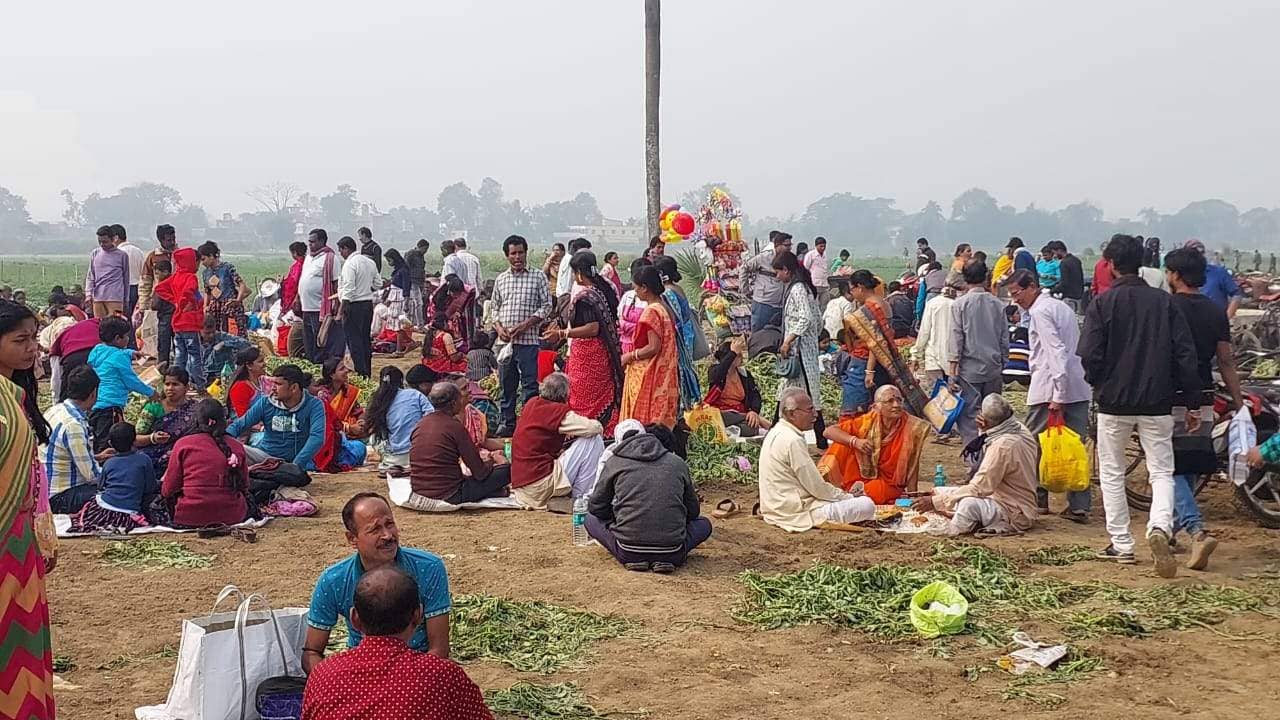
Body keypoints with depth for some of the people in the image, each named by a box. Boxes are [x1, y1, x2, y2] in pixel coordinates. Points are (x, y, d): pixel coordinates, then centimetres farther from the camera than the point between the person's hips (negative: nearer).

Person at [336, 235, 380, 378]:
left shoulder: (349, 264, -14)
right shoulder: (369, 262, 10)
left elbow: (348, 291, -19)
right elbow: (378, 284, 15)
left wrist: (340, 312, -18)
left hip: (354, 306, -8)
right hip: (369, 304, 8)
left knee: (354, 341, -4)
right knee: (365, 340, 14)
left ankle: (361, 373, -8)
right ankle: (368, 373, 19)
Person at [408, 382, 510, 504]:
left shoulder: (420, 424, 6)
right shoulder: (455, 426, -14)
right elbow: (480, 473, -11)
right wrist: (493, 461, 12)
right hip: (448, 496, -7)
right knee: (506, 470, -4)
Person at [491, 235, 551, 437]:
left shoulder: (537, 277, 2)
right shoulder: (500, 280, 13)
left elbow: (546, 305, -2)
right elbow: (495, 308, 18)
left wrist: (525, 325, -12)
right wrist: (499, 327, -1)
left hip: (528, 340, -4)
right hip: (505, 341, 4)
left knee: (530, 384, -5)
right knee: (506, 384, 9)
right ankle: (508, 422, 19)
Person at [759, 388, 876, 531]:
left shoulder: (776, 433, 10)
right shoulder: (793, 440, -21)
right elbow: (817, 488, -18)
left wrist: (844, 495, 12)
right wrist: (849, 497, -3)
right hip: (796, 513, -10)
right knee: (867, 505, -13)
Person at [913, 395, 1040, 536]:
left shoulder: (1003, 445, -28)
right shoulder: (1019, 428, 1)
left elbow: (979, 488, -28)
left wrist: (936, 501, -25)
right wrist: (985, 431, 2)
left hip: (1015, 515, -10)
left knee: (970, 504, -39)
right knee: (939, 492, 10)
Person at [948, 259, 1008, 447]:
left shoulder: (961, 303, -6)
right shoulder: (998, 304, 5)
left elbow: (956, 338, -8)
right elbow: (1005, 339, 9)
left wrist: (952, 371, -6)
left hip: (969, 369, -4)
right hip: (994, 369, 4)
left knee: (969, 417, -2)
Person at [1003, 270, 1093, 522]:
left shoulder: (1040, 312, -9)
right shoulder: (1062, 306, 19)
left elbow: (1056, 352, -19)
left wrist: (1058, 396, -23)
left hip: (1050, 389, -8)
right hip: (1080, 389, 8)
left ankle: (1037, 500, 12)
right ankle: (1079, 506, 2)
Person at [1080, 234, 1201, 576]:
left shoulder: (1102, 303, -7)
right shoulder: (1165, 301, 1)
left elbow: (1090, 355, -11)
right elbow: (1185, 354, -1)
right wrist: (1193, 403, 5)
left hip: (1114, 401, -1)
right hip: (1157, 403, 2)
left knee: (1112, 473, 12)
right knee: (1162, 471, 7)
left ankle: (1121, 544, 13)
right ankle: (1160, 527, -19)